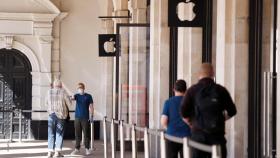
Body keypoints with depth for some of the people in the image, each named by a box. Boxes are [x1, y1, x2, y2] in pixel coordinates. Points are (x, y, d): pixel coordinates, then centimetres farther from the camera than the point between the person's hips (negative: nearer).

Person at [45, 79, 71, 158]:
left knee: (51, 134, 7)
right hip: (61, 115, -2)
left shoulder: (49, 92, 2)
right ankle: (57, 151, -4)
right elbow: (69, 103, -2)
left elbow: (46, 103, 13)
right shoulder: (63, 92, -5)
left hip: (51, 115, 2)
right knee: (59, 134, 3)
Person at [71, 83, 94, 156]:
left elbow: (91, 106, 2)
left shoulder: (88, 96, 2)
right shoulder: (77, 95, 9)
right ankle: (77, 148, 12)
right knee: (77, 134, 5)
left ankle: (87, 149, 6)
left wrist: (91, 116, -6)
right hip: (77, 117, 2)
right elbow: (72, 98, -12)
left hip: (85, 117, -2)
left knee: (86, 133, -1)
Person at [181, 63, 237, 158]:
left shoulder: (192, 90, 0)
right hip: (217, 134, 1)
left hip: (198, 133, 0)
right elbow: (232, 111, 6)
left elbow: (184, 112, -7)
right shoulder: (220, 90, 3)